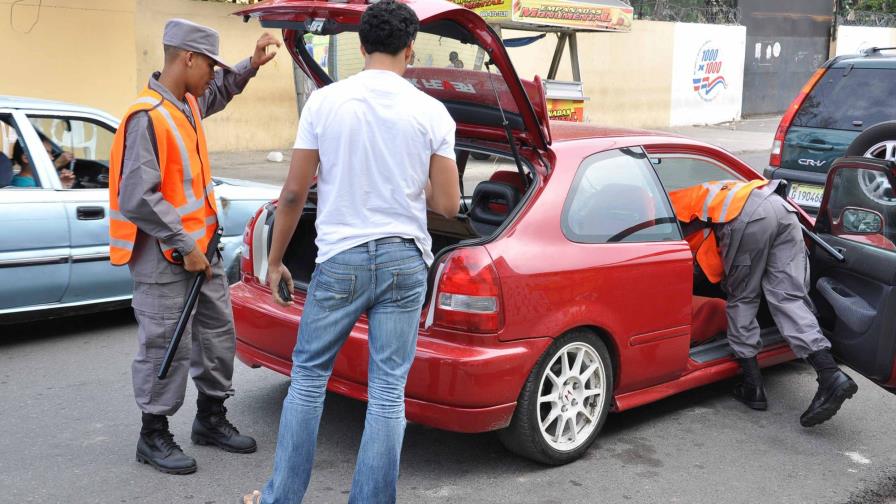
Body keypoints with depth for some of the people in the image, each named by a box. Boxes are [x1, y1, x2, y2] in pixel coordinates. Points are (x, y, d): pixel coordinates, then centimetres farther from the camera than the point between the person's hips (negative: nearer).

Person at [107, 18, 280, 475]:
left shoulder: (188, 103, 8)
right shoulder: (147, 117, -20)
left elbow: (217, 94, 35)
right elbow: (138, 197, -24)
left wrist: (250, 66, 21)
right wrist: (184, 246, -21)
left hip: (201, 247, 9)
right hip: (164, 257, -9)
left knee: (218, 334, 15)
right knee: (166, 347, 0)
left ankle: (211, 419, 30)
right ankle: (154, 436, 17)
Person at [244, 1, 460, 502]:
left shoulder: (325, 102, -3)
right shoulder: (432, 112, -3)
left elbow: (294, 191, -1)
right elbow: (448, 204, -2)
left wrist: (275, 260, 10)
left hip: (341, 259, 0)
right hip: (404, 260, 0)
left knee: (308, 376, 14)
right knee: (388, 390, 6)